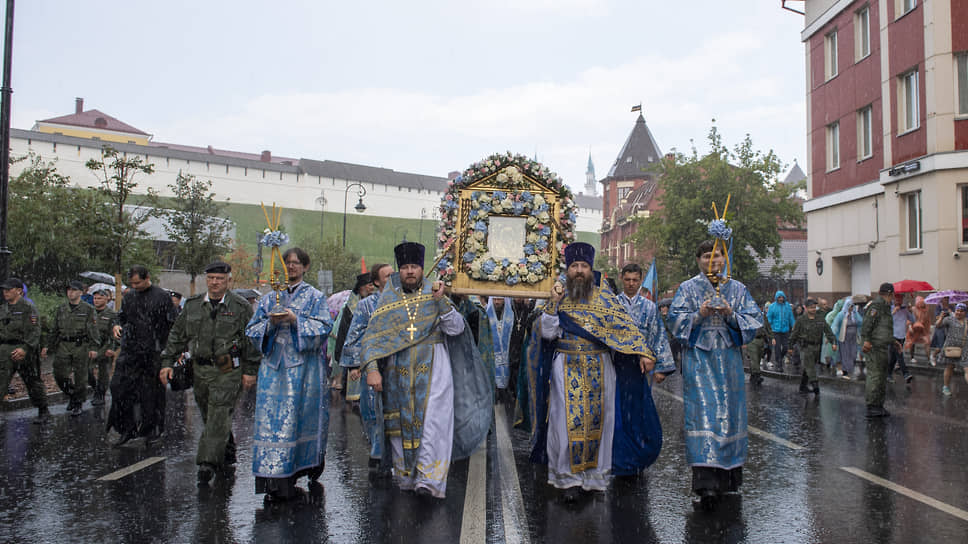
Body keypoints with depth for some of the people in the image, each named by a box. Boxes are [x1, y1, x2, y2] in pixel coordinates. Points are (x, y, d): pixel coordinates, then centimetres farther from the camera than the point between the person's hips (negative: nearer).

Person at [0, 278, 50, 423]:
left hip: (24, 350, -5)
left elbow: (35, 331, -14)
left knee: (33, 383, 6)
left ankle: (44, 412, 22)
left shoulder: (28, 307, -6)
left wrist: (25, 348, -24)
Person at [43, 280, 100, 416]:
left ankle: (78, 404, 13)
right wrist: (48, 347, 12)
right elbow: (54, 330, 18)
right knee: (60, 375, 0)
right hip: (63, 346, 4)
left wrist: (94, 348, -14)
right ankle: (71, 396, 24)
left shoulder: (88, 309, -1)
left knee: (80, 377, 0)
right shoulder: (61, 309, 12)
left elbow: (94, 330, -5)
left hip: (81, 346, -4)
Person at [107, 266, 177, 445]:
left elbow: (172, 325, -4)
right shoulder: (128, 296, 11)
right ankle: (127, 429, 9)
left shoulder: (162, 296, -4)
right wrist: (117, 326, -1)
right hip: (130, 350, 5)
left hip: (154, 352, -5)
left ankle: (153, 429, 16)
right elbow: (121, 317, 22)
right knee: (119, 386, -1)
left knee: (152, 390, 2)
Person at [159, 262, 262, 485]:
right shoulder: (192, 305, 10)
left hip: (228, 371, -5)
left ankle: (208, 463, -9)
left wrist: (250, 371, -5)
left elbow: (251, 341, -1)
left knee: (219, 416, -10)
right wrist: (167, 362, 6)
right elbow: (177, 336, 14)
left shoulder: (241, 307, -2)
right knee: (209, 417, 12)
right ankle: (227, 455, 29)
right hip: (200, 369, 5)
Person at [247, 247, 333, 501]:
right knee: (272, 417, -3)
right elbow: (252, 329, 11)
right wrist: (270, 323, -9)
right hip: (274, 365, 3)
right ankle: (275, 481, -1)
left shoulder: (315, 297, 7)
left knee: (302, 417, -1)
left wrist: (296, 320, -16)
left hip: (304, 367, -2)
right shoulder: (269, 297, 16)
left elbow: (324, 327, -5)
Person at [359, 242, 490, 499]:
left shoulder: (434, 294, 7)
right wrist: (371, 368, -14)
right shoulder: (389, 300, 8)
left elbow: (456, 328, -4)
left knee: (433, 420, -13)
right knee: (401, 422, 4)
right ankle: (405, 477, 16)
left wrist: (441, 302, -17)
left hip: (432, 369, -1)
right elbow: (371, 338, 1)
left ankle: (430, 479, -15)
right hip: (398, 371, 2)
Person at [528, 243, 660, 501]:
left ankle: (595, 475, 18)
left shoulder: (605, 298, 5)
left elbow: (627, 326, -1)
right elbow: (546, 334, -3)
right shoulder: (558, 298, 6)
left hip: (599, 370, 1)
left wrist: (643, 352, -13)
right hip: (567, 370, -1)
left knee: (598, 420, 5)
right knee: (568, 421, -3)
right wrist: (554, 304, -13)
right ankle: (569, 477, 8)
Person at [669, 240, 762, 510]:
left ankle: (728, 474, 20)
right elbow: (676, 320, -1)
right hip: (699, 358, -3)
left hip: (729, 358, 3)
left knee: (729, 411, 5)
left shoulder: (737, 289, 12)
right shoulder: (688, 288, 6)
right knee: (703, 411, -12)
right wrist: (700, 314, -17)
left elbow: (754, 319, 6)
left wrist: (731, 315, -12)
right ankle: (707, 481, -16)